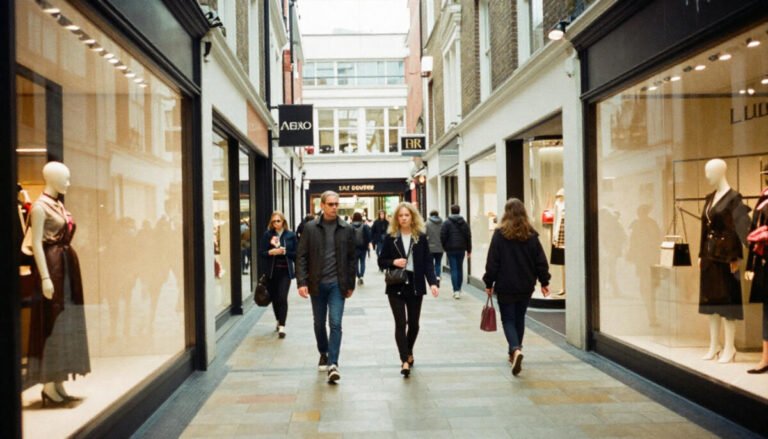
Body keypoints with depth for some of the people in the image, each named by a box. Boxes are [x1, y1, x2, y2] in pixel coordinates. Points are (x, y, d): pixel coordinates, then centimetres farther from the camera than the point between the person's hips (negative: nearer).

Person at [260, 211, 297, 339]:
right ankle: (278, 321, 32)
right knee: (274, 298, 11)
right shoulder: (267, 235, 2)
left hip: (285, 271, -2)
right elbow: (262, 253, 1)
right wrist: (271, 252, -18)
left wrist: (284, 252, -15)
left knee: (282, 298, -11)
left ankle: (282, 327, -9)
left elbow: (296, 253, 1)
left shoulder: (291, 235, 0)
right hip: (271, 271, 2)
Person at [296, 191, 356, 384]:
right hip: (317, 284, 1)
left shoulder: (347, 230, 1)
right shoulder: (310, 228, -1)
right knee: (319, 323, 15)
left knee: (335, 323, -9)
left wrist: (350, 284, 4)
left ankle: (333, 364, -9)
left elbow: (351, 258, 4)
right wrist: (302, 282, -10)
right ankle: (323, 354, 37)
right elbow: (302, 257, -2)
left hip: (337, 284, -1)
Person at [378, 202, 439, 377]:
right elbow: (381, 261, 4)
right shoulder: (390, 237, 1)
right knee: (401, 323, -6)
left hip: (415, 285, 1)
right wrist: (393, 262, -16)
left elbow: (427, 262, -1)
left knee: (413, 323, 10)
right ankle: (405, 361, -4)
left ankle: (409, 353, 35)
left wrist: (433, 282, -13)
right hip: (396, 286, -1)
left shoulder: (421, 237, 1)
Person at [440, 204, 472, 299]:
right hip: (461, 249, 3)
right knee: (460, 269, 13)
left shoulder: (446, 223, -5)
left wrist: (445, 247, 5)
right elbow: (468, 237, 4)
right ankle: (459, 290, 20)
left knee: (453, 270, -3)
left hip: (451, 249, -3)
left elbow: (442, 236, -8)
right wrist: (469, 250, 10)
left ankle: (456, 291, -13)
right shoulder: (464, 223, 5)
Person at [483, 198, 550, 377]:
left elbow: (492, 262, -8)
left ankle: (515, 350, -20)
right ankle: (515, 351, 28)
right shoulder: (531, 235, 0)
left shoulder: (500, 234, -8)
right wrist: (544, 282, 11)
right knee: (519, 318, 18)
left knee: (508, 319, 3)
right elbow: (541, 261, 2)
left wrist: (489, 283, 0)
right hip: (526, 286, 3)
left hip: (505, 286, -3)